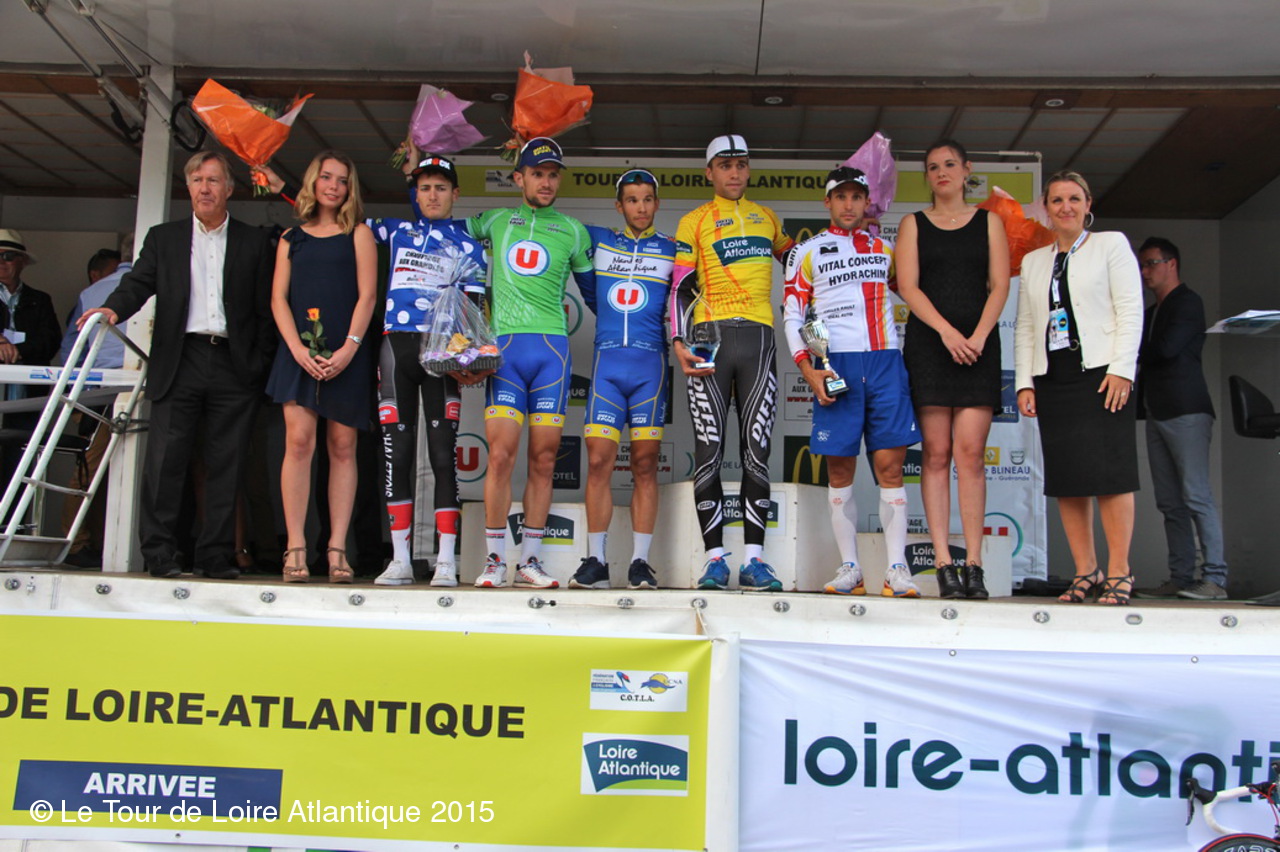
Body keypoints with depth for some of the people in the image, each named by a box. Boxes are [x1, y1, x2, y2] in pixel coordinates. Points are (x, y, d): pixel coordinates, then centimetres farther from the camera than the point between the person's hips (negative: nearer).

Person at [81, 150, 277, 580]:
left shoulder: (254, 242, 12)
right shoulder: (164, 238, 17)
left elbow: (266, 307, 7)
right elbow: (138, 282, 5)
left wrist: (260, 364, -1)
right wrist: (113, 308, -17)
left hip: (233, 366, -1)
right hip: (179, 362, 1)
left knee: (226, 463, 0)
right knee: (165, 458, -5)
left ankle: (217, 555, 6)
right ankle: (159, 553, 1)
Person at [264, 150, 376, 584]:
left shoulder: (358, 234, 11)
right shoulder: (291, 238, 16)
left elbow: (367, 295, 1)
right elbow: (279, 298, 9)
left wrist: (349, 348, -11)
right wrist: (297, 348, -7)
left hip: (346, 353, -1)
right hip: (300, 351, 1)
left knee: (342, 447, -1)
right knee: (298, 440, -11)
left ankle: (337, 548, 0)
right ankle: (295, 547, -9)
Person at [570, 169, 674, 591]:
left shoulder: (672, 250, 11)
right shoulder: (598, 240, 14)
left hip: (650, 362, -1)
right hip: (607, 361, 1)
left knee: (645, 465, -2)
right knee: (599, 461, -6)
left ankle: (640, 563, 3)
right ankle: (595, 562, 0)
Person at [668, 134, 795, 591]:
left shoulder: (767, 218, 20)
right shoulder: (694, 222, 9)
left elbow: (791, 258, 38)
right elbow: (681, 287, 3)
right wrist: (679, 342, -9)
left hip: (759, 339, 3)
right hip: (710, 338, -2)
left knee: (757, 451, -1)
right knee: (709, 451, -4)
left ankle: (753, 558, 4)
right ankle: (715, 558, 1)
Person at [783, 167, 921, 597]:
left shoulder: (885, 249, 17)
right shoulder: (808, 251, 9)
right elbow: (792, 316, 4)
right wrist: (809, 371, -7)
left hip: (886, 361, 2)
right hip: (836, 365, -1)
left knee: (890, 465, -4)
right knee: (840, 469, 0)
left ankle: (897, 569, -2)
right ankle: (850, 569, 7)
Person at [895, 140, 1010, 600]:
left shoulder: (989, 222, 15)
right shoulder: (913, 224, 12)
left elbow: (999, 285, 5)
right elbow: (908, 287, 1)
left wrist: (978, 336, -10)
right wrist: (947, 331, -13)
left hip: (979, 344, 0)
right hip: (928, 344, 0)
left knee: (971, 453, -7)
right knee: (936, 453, -5)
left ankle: (973, 565, -4)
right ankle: (944, 564, -4)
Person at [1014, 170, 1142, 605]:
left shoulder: (1111, 244, 8)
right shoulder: (1033, 261, 19)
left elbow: (1130, 308, -1)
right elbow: (1024, 326, 15)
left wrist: (1121, 369, -11)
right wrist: (1024, 383, 6)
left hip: (1100, 371, -4)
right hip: (1052, 377, 4)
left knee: (1108, 470, -9)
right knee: (1066, 477, 0)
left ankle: (1118, 571, -3)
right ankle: (1086, 571, 5)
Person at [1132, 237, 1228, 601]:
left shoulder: (1188, 302, -1)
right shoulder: (1152, 313, 24)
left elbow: (1167, 348, -14)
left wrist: (1134, 350, 2)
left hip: (1187, 412, -8)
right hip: (1157, 414, 8)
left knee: (1196, 496, -12)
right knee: (1170, 502, 3)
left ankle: (1215, 578, -11)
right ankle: (1180, 578, 4)